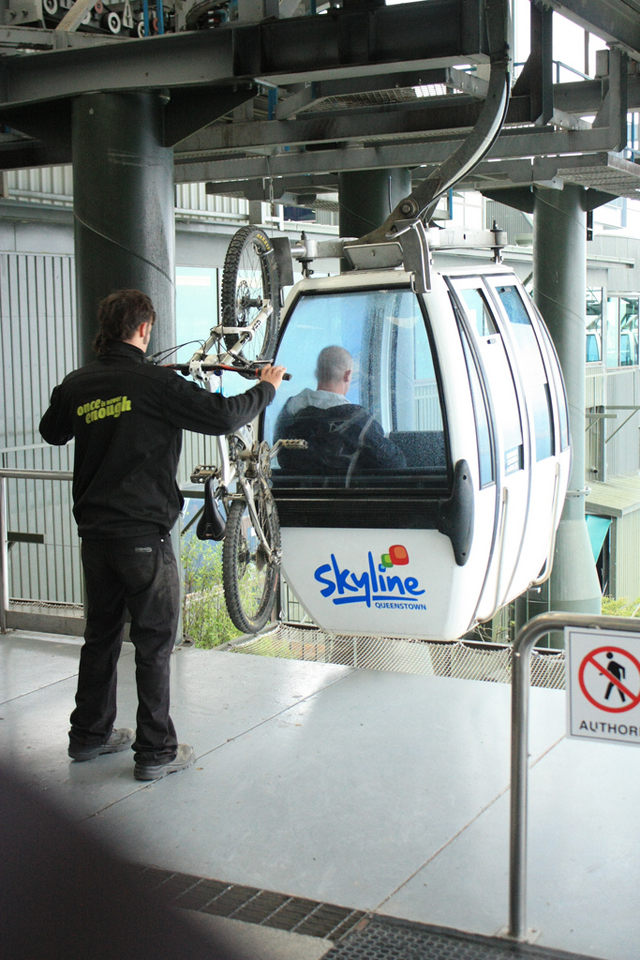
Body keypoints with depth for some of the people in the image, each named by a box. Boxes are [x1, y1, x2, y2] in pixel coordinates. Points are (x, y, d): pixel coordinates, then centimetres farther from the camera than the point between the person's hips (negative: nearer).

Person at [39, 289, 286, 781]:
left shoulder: (78, 384, 5)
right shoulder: (156, 382, -14)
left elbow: (52, 432, 24)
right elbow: (223, 416, -15)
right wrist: (266, 388, 2)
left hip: (95, 533, 7)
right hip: (143, 533, -6)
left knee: (102, 634, 19)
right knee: (155, 640, 3)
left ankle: (89, 733, 31)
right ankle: (156, 750, 8)